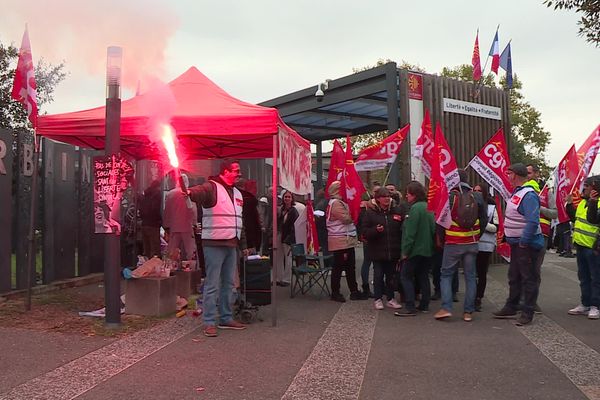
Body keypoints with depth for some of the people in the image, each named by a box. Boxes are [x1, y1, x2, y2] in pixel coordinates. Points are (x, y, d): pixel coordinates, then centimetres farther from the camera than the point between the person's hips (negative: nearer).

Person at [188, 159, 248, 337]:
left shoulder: (237, 193, 18)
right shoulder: (212, 187, -7)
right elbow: (199, 191, -32)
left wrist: (243, 245, 23)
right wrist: (190, 192, -56)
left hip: (231, 245, 8)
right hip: (214, 244, -8)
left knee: (229, 284, 14)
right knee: (212, 285, -3)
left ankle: (226, 318, 25)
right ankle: (209, 323, 5)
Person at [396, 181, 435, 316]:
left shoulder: (415, 208, -16)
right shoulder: (428, 207, 9)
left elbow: (410, 232, -19)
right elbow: (433, 228, 12)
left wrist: (405, 250, -15)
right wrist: (429, 243, 17)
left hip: (415, 249, -9)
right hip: (427, 249, 9)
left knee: (406, 276, -2)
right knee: (423, 277, 15)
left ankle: (410, 307, -5)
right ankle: (424, 305, 21)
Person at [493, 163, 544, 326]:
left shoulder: (529, 195, -21)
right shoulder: (517, 192, 10)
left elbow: (533, 222, -28)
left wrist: (524, 242, -25)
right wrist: (509, 237, 16)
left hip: (527, 244, -10)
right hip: (516, 243, 10)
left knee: (529, 278, 1)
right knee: (514, 277, 17)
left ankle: (527, 313, 9)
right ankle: (511, 307, 27)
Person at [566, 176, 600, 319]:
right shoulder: (583, 202, 13)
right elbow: (574, 217, 23)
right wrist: (569, 204, 13)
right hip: (581, 244, 9)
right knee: (583, 277, 16)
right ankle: (585, 304, 25)